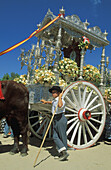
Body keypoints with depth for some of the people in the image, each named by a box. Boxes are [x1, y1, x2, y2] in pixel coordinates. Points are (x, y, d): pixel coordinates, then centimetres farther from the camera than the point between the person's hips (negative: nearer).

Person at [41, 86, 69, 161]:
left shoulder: (61, 100, -14)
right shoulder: (55, 100, 15)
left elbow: (60, 105, -38)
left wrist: (60, 96, -27)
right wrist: (46, 102, 57)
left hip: (61, 119, -9)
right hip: (55, 119, 9)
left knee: (62, 136, 1)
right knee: (55, 137, 3)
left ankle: (64, 152, 12)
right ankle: (62, 152, 8)